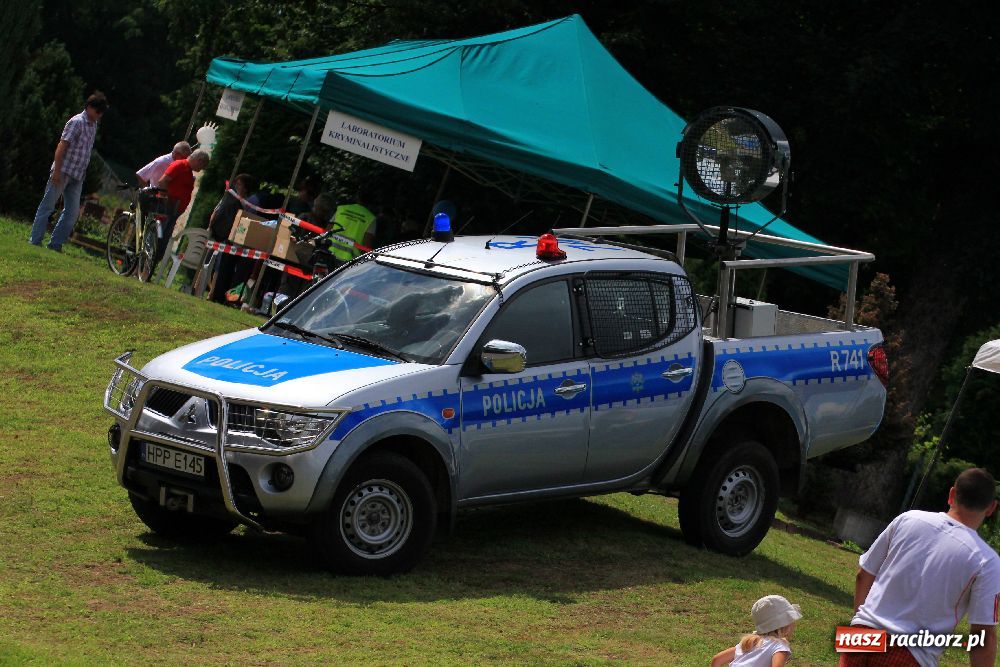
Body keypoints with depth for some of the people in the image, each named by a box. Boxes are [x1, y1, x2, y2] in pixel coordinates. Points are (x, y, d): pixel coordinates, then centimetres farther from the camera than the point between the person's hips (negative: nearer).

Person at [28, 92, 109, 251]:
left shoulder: (93, 125, 13)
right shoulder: (77, 122, -13)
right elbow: (62, 145, -17)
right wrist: (57, 170, -21)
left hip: (77, 176, 8)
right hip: (63, 171, -8)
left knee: (73, 211, 4)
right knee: (48, 205, -2)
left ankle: (55, 244, 10)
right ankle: (35, 240, 0)